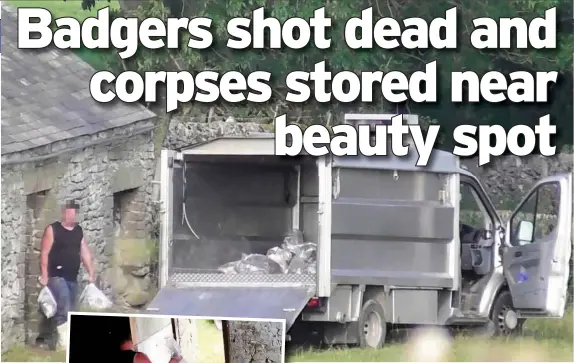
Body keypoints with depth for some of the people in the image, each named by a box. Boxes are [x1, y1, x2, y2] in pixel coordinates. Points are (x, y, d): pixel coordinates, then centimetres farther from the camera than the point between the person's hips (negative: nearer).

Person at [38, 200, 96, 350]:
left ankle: (62, 342, 15)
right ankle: (64, 341, -21)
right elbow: (44, 253, -9)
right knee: (64, 307, -19)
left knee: (69, 310, 9)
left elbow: (85, 252, 15)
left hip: (72, 277, 7)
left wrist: (91, 272, 8)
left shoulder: (79, 231, 13)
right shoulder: (53, 230, -6)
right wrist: (44, 275, -15)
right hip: (57, 276, -7)